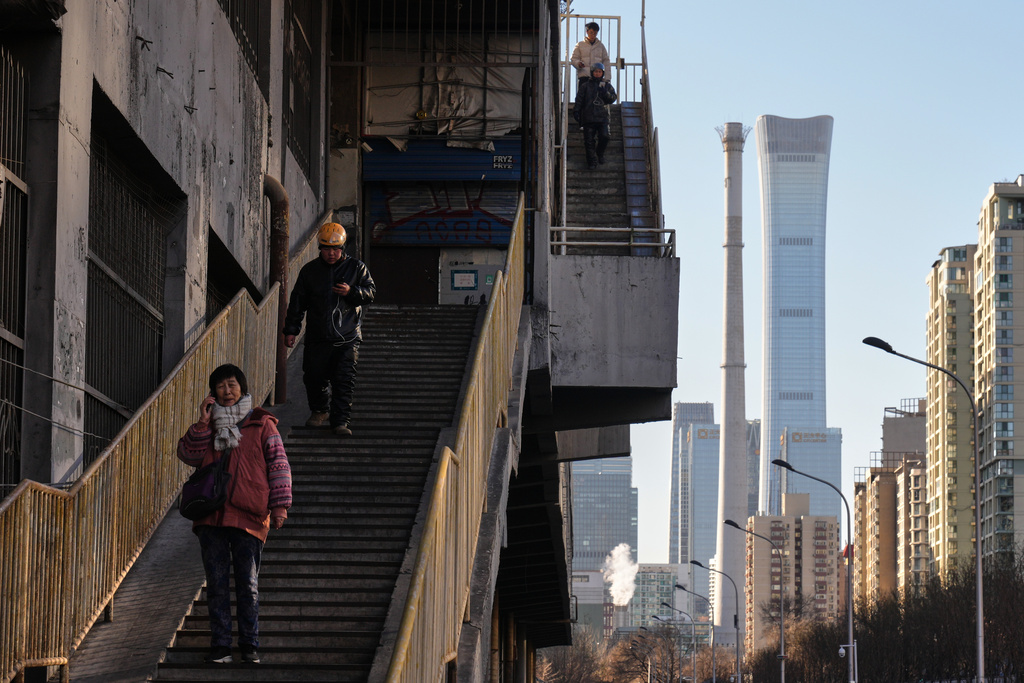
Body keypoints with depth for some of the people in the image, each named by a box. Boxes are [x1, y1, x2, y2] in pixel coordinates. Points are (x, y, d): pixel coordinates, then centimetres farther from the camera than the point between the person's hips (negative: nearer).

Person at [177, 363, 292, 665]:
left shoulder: (261, 425, 7)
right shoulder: (209, 426, 16)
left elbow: (279, 464, 5)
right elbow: (187, 454, 4)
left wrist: (279, 504, -3)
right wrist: (202, 424, -6)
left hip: (249, 516, -2)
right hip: (211, 516, 3)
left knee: (248, 583, -1)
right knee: (216, 583, 2)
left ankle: (250, 646, 8)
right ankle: (220, 646, 7)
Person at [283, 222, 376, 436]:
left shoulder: (356, 268, 3)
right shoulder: (310, 270, 6)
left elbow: (371, 292, 2)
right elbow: (297, 302, 10)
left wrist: (351, 292, -17)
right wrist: (291, 330, 7)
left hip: (347, 338, -2)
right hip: (317, 336, 2)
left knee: (344, 381, -7)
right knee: (313, 378, 7)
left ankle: (340, 421, -2)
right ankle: (319, 411, 31)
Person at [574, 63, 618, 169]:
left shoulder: (607, 86, 16)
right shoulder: (585, 86, 12)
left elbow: (613, 98, 7)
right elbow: (579, 99, 8)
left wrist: (605, 93, -11)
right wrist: (576, 111, -3)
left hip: (602, 117, 0)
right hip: (588, 118, 0)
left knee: (604, 137, -14)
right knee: (589, 140, -3)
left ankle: (600, 154, 14)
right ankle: (592, 161, 5)